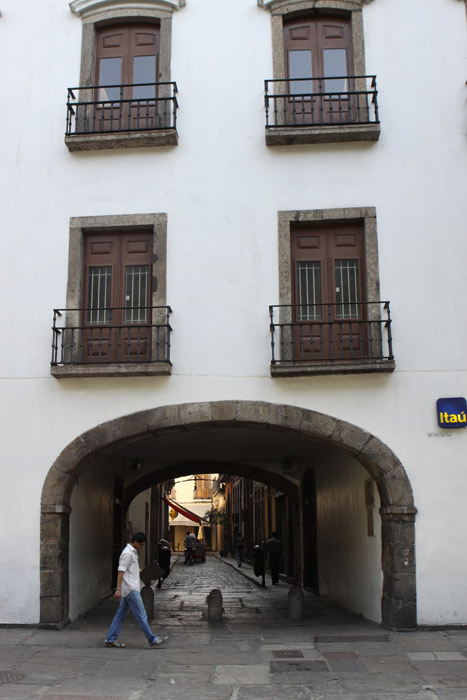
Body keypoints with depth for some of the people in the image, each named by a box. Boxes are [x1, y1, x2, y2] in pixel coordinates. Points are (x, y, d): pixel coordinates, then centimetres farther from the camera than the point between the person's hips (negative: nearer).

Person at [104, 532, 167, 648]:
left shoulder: (133, 552, 17)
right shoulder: (127, 553, -14)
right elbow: (121, 572, -20)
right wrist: (118, 589, -24)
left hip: (130, 590, 10)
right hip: (130, 589, -10)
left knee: (121, 615, 11)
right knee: (141, 615, -6)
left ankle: (111, 639, 15)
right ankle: (153, 640, -3)